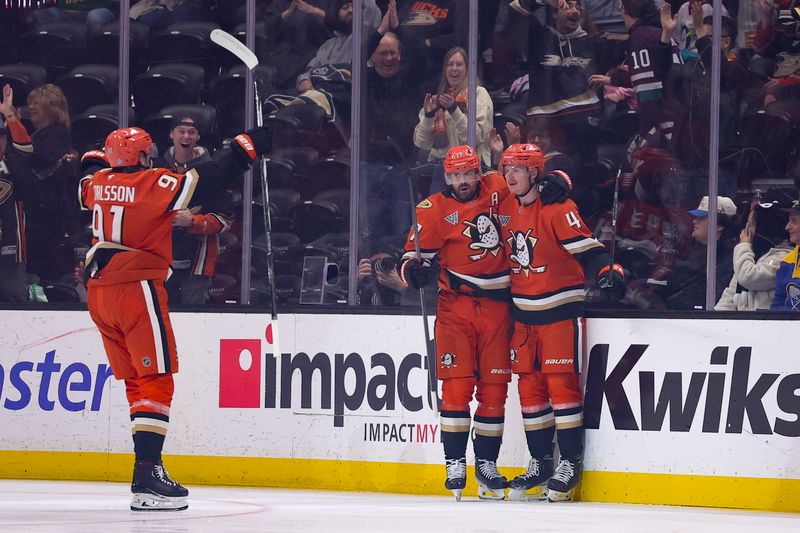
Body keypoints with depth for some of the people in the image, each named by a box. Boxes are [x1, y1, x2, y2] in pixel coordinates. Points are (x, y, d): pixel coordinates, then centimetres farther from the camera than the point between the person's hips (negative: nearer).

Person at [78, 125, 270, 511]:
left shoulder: (97, 182, 10)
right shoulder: (154, 183, -10)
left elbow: (79, 191, 32)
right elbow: (205, 182, -16)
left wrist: (93, 160, 48)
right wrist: (245, 148, -8)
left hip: (98, 290, 8)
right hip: (136, 290, -8)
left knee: (136, 382, 14)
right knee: (157, 382, -8)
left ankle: (147, 466, 15)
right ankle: (146, 477, -17)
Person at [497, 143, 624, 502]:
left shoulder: (557, 209, -14)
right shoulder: (506, 210, 7)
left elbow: (586, 247, -19)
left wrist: (608, 272, -34)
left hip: (560, 310, -6)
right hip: (523, 313, 7)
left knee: (561, 384, -8)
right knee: (529, 387, 6)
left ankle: (571, 463, -2)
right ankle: (540, 463, 14)